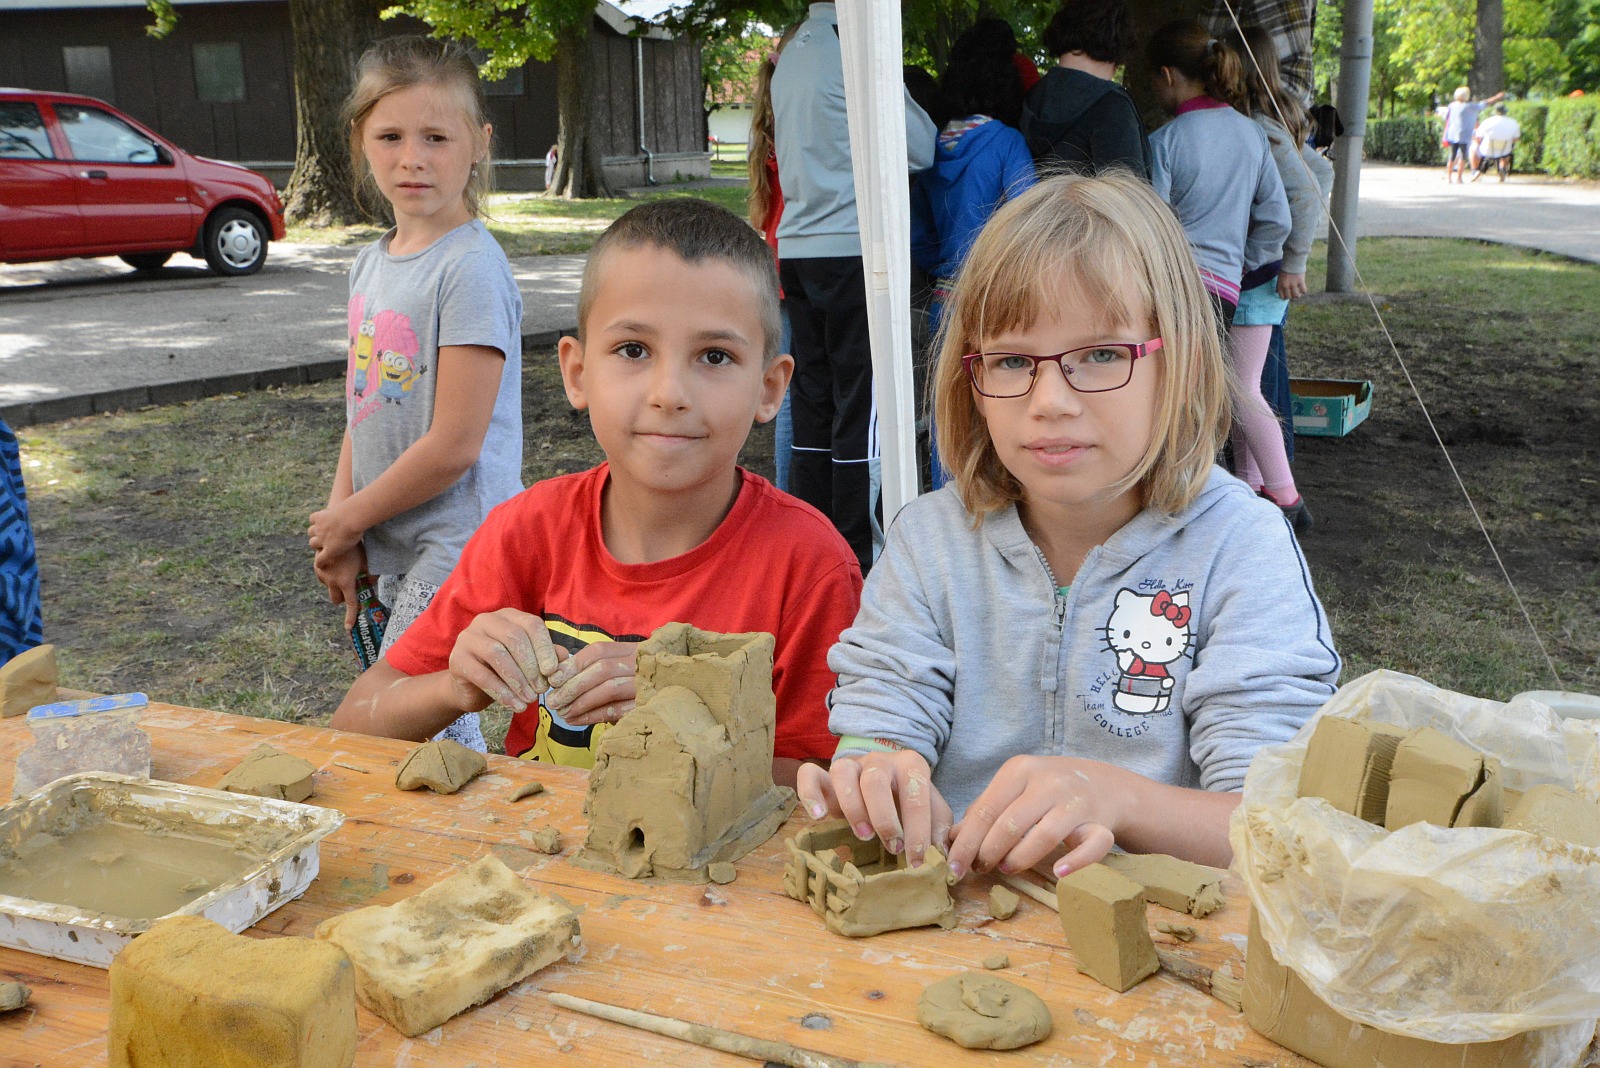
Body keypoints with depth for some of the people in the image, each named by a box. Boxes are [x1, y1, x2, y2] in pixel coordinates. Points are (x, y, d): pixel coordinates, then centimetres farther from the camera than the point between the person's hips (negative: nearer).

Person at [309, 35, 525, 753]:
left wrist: (348, 517, -7)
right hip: (388, 550, 8)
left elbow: (454, 444, -19)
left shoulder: (472, 268, -16)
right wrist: (341, 536, 4)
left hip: (455, 548, -8)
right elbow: (364, 410, 13)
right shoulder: (371, 264, 10)